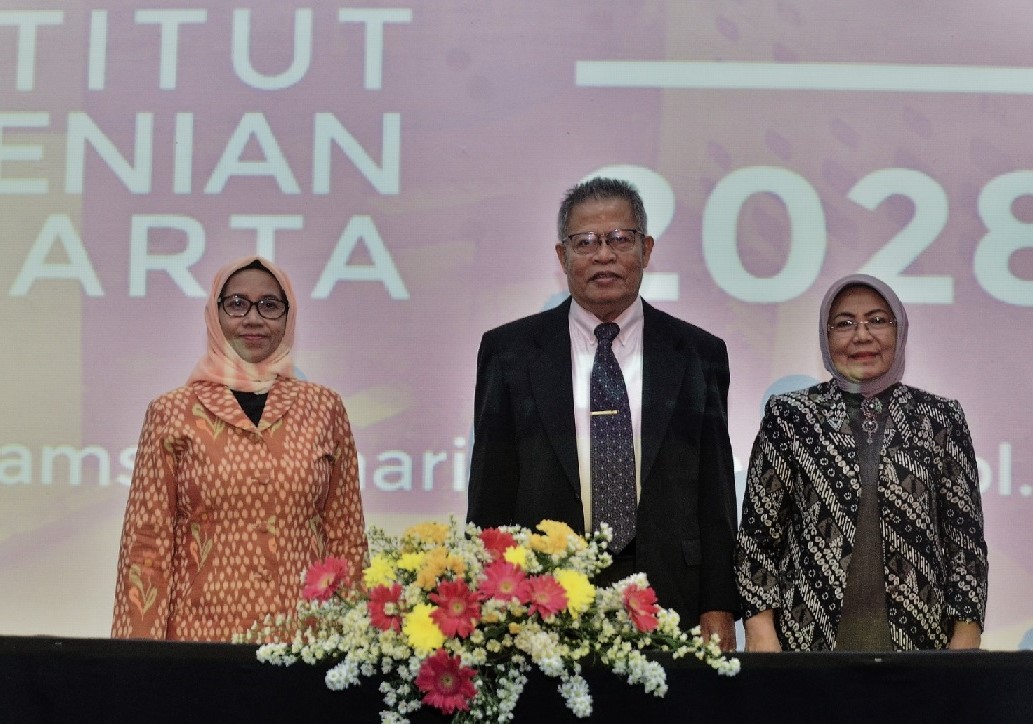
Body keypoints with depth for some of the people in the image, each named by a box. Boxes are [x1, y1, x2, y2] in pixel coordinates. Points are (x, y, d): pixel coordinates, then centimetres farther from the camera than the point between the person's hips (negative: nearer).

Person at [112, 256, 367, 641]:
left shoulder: (323, 408, 5)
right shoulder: (173, 413, 1)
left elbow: (346, 540, 7)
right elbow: (147, 546, 0)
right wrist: (142, 649, -6)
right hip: (202, 629, -1)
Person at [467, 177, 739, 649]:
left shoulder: (698, 354, 8)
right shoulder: (509, 352, 7)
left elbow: (714, 491, 7)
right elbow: (490, 492, 6)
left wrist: (718, 609, 0)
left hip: (668, 598, 1)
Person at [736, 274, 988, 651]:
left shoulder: (940, 418, 5)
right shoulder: (789, 416, 3)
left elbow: (965, 538, 4)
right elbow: (757, 535, 2)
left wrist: (966, 641, -4)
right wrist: (761, 634, -6)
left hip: (922, 639, 1)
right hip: (810, 636, -1)